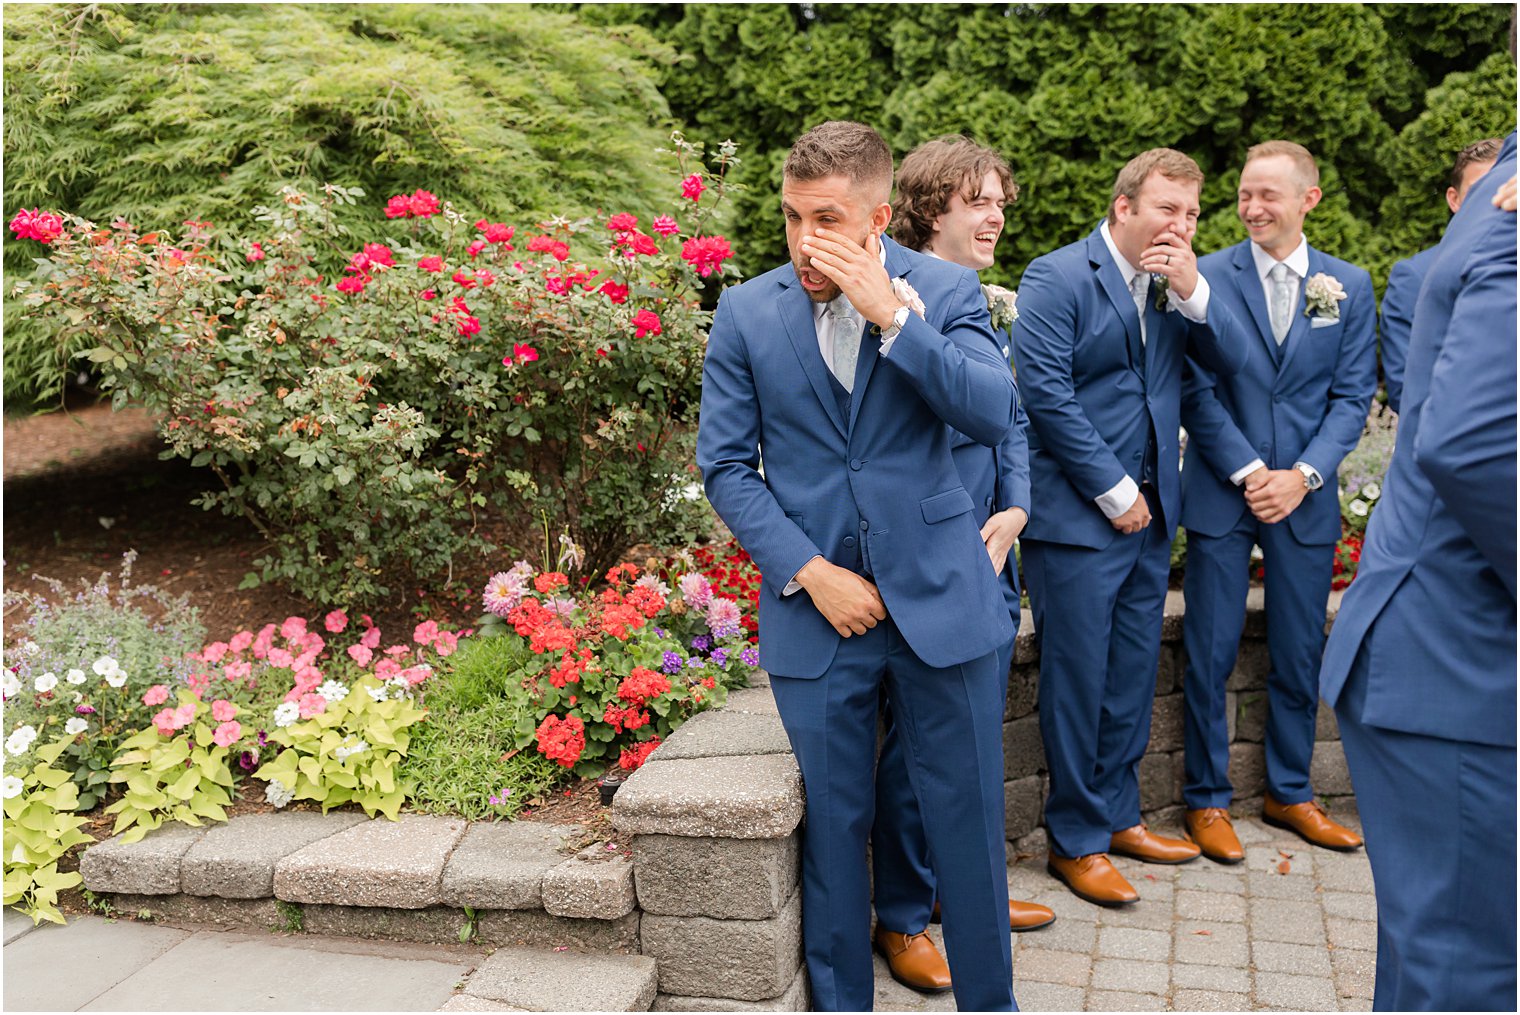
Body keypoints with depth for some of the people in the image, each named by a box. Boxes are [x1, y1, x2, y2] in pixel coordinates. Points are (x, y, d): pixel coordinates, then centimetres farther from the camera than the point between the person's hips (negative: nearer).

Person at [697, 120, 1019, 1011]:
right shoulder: (747, 313, 0)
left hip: (940, 599, 0)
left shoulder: (945, 291, -1)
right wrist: (810, 572, -9)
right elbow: (727, 464, 0)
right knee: (833, 826, 12)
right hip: (816, 606, 1)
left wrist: (893, 317, -21)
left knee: (969, 821, 9)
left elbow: (994, 417, -14)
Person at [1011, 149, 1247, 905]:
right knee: (1078, 679, 1)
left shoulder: (1179, 283, 11)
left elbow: (1231, 362, 5)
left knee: (1133, 674, 15)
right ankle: (1075, 841, 15)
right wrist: (1113, 492, -14)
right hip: (1076, 516, -7)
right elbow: (1046, 393, -16)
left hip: (1150, 513, 7)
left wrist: (1193, 291, -11)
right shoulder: (1057, 278, -10)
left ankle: (1118, 815, 30)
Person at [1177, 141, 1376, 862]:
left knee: (1299, 656, 11)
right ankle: (1206, 800, 16)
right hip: (1221, 493, -2)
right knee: (1210, 656, 2)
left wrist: (1304, 475, -9)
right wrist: (1249, 472, -12)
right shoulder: (1207, 277, -2)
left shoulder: (1349, 286, 6)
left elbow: (1353, 395, 4)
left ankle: (1289, 794, 28)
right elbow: (1197, 391, -5)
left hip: (1306, 499, 3)